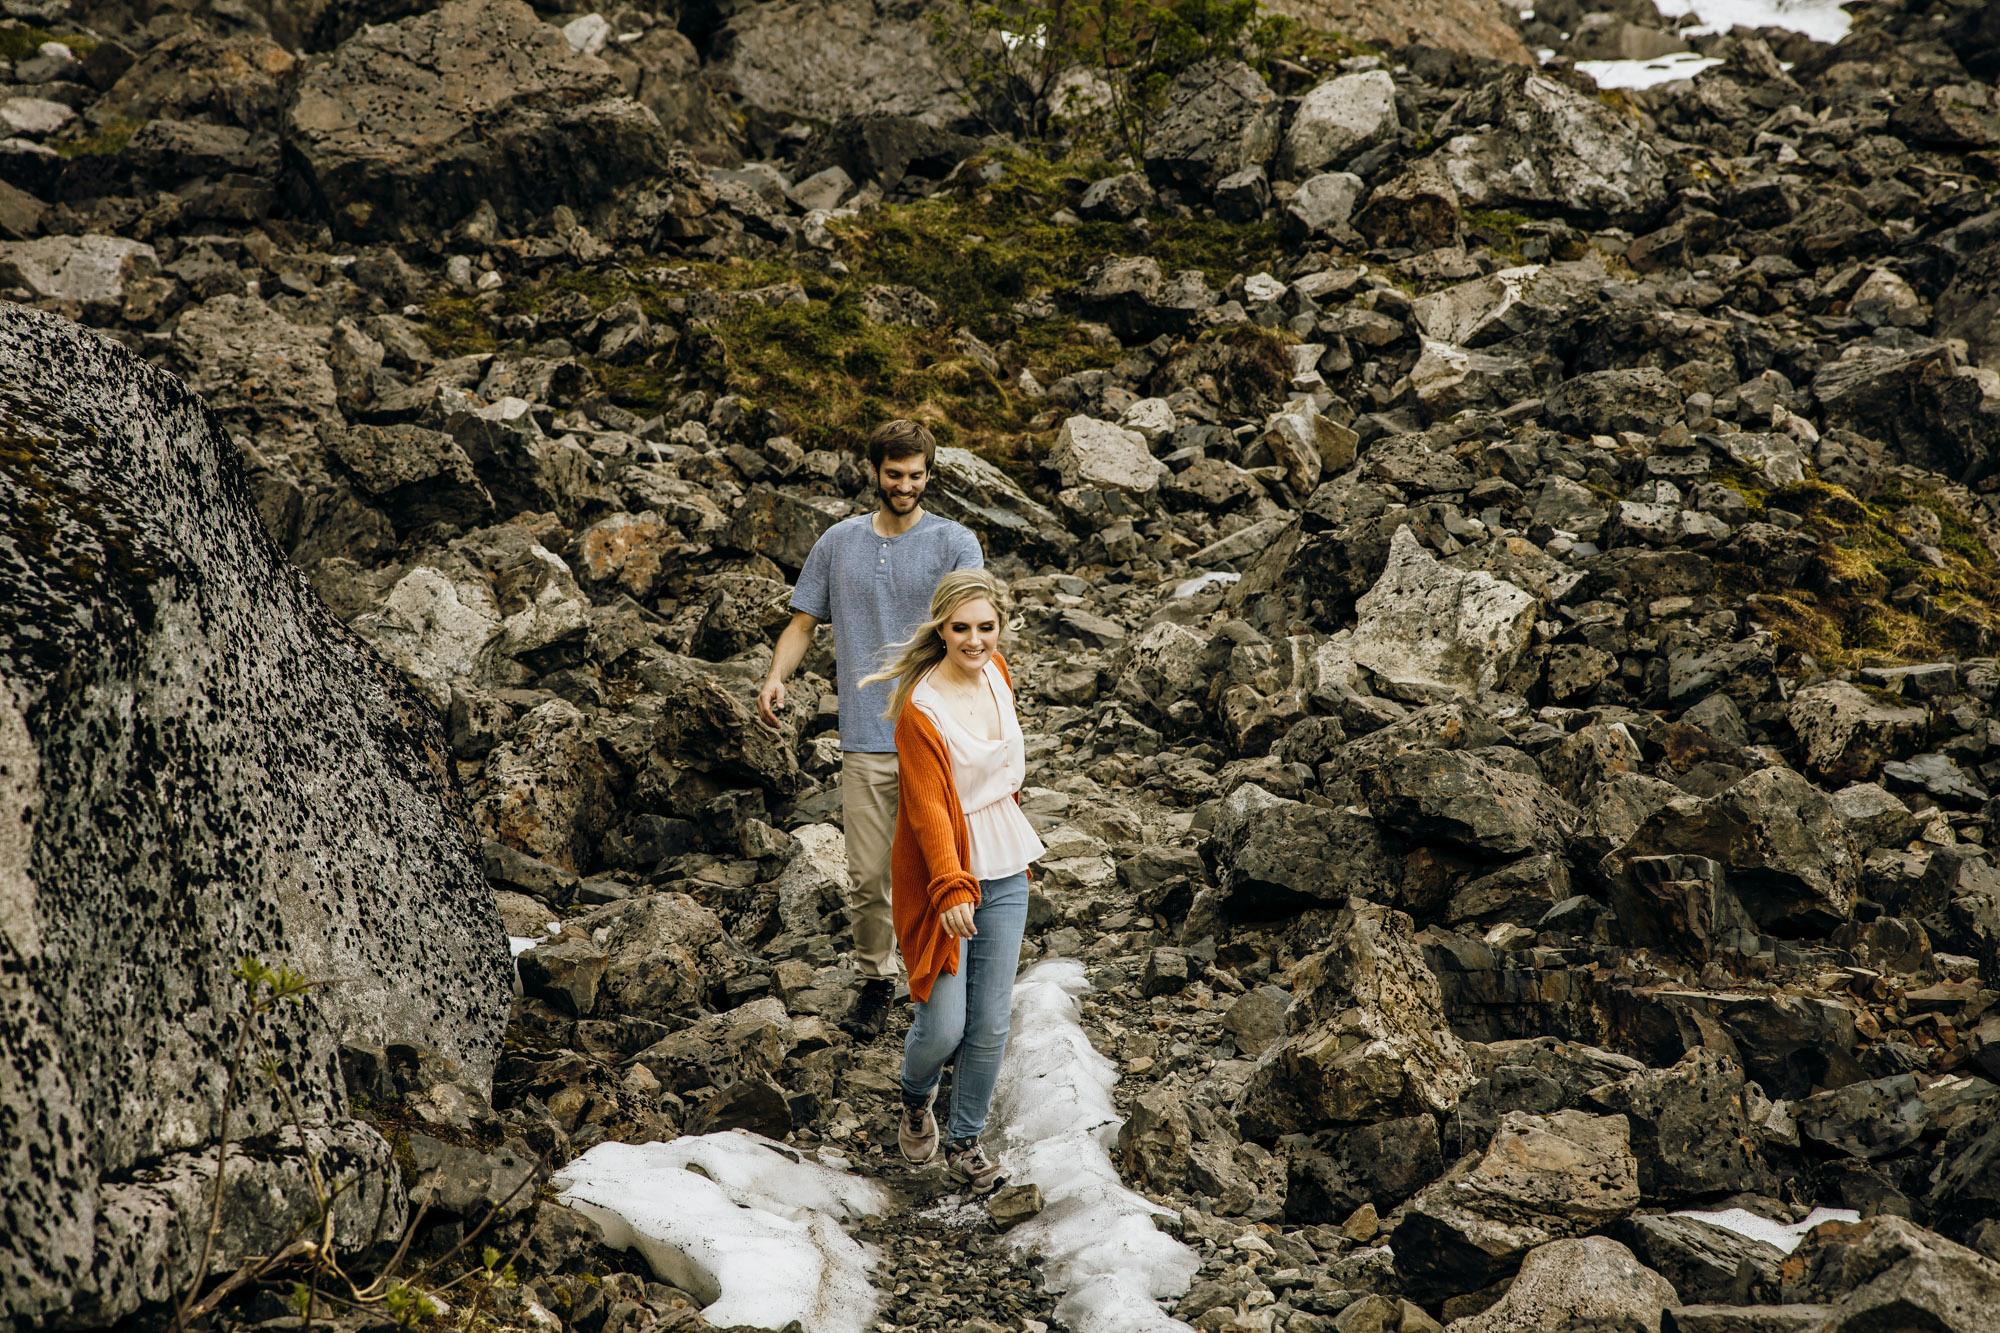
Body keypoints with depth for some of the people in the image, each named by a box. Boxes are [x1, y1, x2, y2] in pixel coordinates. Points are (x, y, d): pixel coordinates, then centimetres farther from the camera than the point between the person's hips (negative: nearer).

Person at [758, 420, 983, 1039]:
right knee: (868, 878, 5)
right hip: (866, 739, 2)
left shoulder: (956, 544, 0)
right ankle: (876, 981, 23)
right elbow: (804, 622, 15)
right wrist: (775, 678, -5)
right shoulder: (839, 542, 10)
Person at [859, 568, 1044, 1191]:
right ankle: (916, 1100, 30)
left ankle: (965, 1139, 26)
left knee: (990, 1026, 7)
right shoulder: (920, 709, -19)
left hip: (1003, 871, 6)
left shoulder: (997, 672, 1)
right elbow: (928, 808, -24)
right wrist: (951, 888, -35)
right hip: (940, 872, -6)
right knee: (943, 1026, -4)